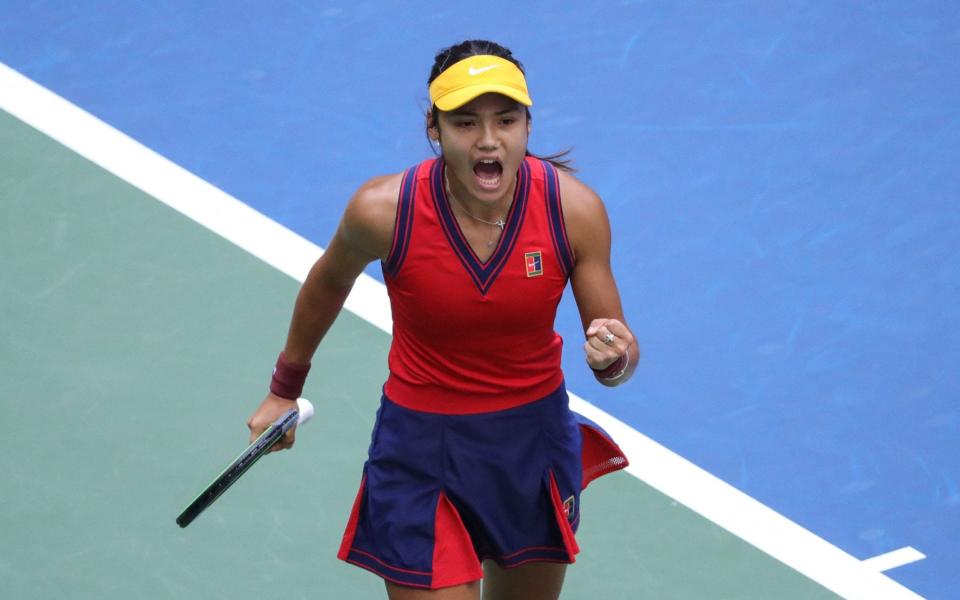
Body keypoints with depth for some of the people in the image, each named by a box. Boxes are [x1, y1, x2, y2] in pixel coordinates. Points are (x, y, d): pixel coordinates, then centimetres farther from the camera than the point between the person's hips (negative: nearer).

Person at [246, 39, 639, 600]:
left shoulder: (575, 209, -18)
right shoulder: (383, 210, -21)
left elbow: (621, 353, -9)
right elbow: (329, 281, 3)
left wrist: (613, 358, -33)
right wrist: (285, 389, 15)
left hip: (535, 443, 3)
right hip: (423, 454, -3)